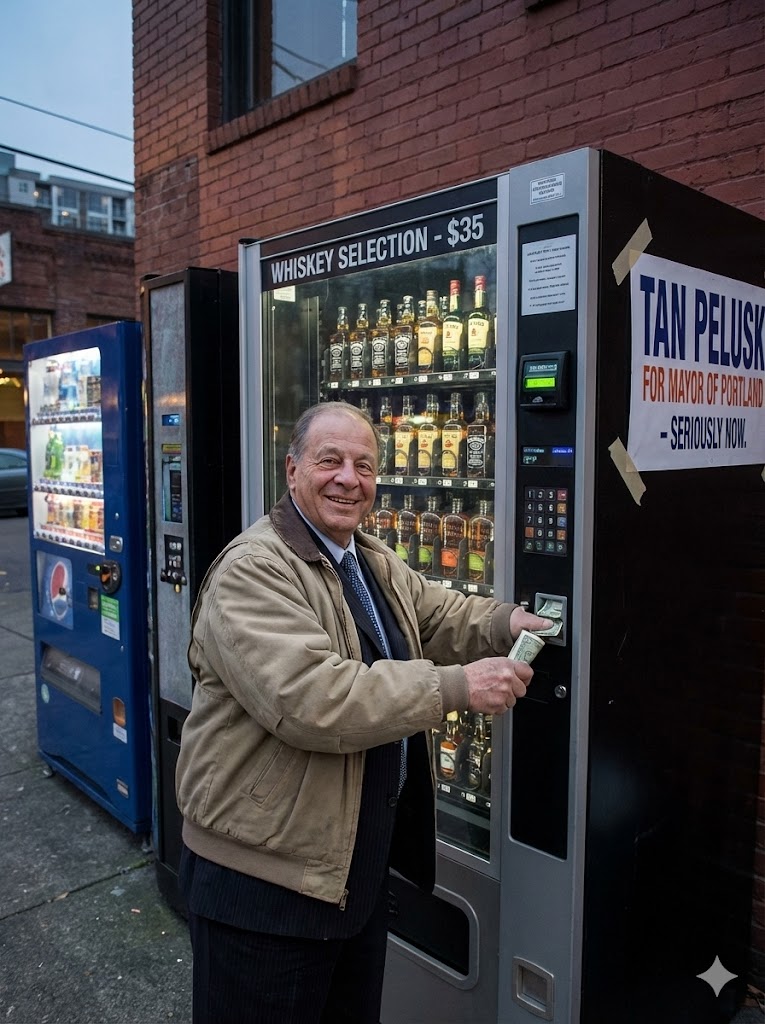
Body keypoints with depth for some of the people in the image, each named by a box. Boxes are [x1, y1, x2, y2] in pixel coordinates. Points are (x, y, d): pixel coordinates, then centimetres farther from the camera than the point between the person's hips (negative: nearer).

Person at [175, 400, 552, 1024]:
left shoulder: (378, 563, 7)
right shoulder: (252, 572, -22)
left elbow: (440, 614, 14)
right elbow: (310, 699, -34)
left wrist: (504, 623, -8)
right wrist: (457, 687, -32)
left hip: (363, 863, 8)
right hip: (262, 875, -8)